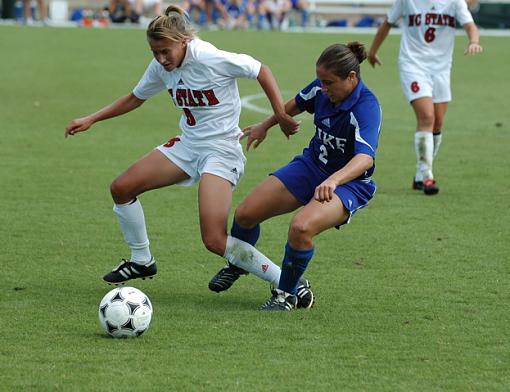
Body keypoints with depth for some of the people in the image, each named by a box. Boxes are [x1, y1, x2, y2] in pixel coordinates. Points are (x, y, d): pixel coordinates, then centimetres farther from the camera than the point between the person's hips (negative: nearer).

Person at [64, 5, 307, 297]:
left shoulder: (210, 59, -23)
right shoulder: (161, 67, -1)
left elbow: (261, 71, -13)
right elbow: (135, 98, 17)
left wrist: (281, 115, -16)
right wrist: (91, 120, 13)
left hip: (221, 150, -8)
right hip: (188, 145, 8)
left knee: (215, 241, -19)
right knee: (121, 188, 3)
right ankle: (142, 261, 22)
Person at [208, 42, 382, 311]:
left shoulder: (366, 108, -29)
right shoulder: (322, 88, -9)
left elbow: (365, 157, -44)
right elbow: (297, 104, 15)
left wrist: (334, 180, -61)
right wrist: (266, 125, 29)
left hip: (349, 182, -7)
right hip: (311, 165, 7)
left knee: (301, 228, -34)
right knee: (245, 214, -1)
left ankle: (287, 294, -9)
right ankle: (236, 265, 32)